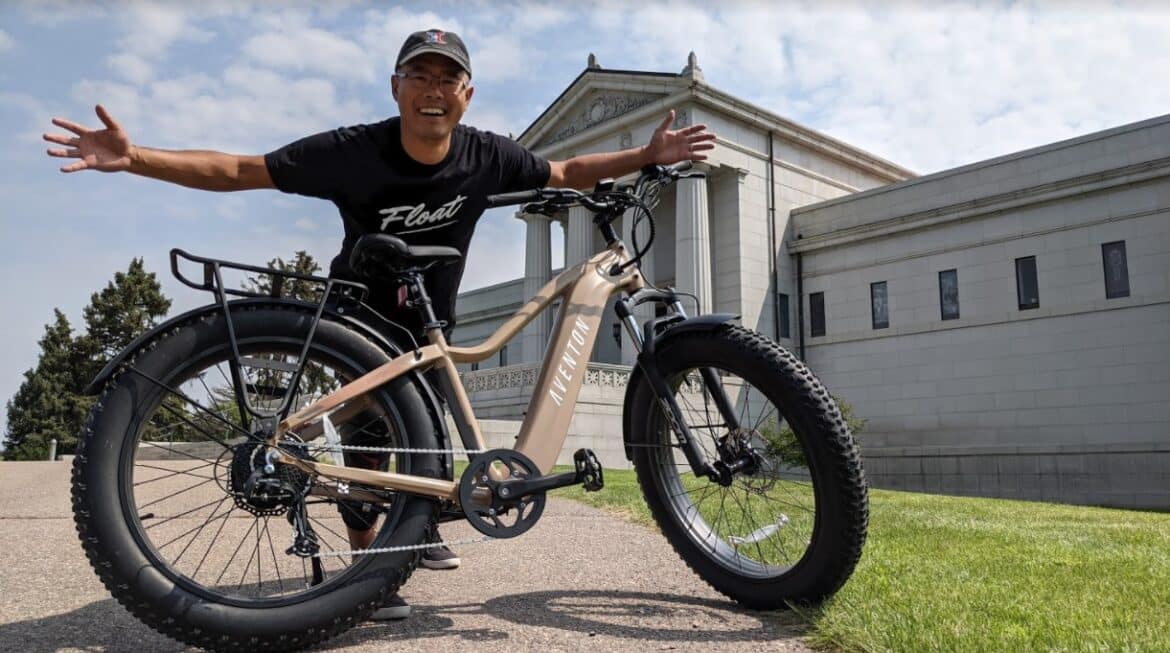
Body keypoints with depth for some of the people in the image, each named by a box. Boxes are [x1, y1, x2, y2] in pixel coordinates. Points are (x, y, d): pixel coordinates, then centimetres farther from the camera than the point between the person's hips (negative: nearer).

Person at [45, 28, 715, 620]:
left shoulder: (487, 156, -18)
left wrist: (649, 155, -10)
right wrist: (133, 157, -37)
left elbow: (568, 172, -3)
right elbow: (239, 170, -26)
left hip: (430, 317, 4)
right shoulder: (352, 151, -28)